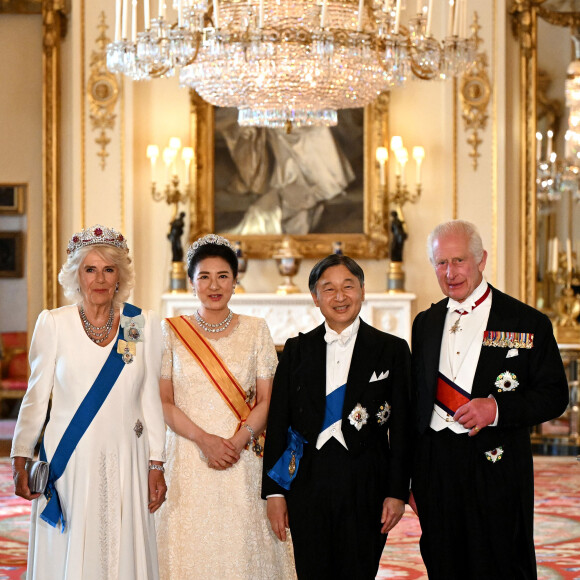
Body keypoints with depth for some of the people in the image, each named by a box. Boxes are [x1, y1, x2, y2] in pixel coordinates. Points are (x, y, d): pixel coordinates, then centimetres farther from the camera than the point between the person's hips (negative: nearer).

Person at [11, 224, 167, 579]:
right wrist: (21, 458, 0)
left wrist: (156, 464, 3)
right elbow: (36, 397, 4)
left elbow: (151, 400, 6)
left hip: (125, 463, 1)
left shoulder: (144, 325, 3)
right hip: (69, 462, -1)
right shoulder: (53, 324, 0)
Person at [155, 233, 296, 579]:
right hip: (188, 461, 0)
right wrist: (204, 439, -12)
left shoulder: (256, 330, 7)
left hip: (243, 459, 0)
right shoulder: (172, 332, 5)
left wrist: (237, 441, -13)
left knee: (243, 548, -2)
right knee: (192, 549, -1)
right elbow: (163, 401, 1)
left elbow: (266, 401, 3)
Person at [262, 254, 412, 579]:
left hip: (366, 487, -2)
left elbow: (402, 429, 1)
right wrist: (274, 491, 2)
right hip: (307, 485, 2)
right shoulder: (297, 350, 9)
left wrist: (397, 492, -4)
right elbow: (278, 423, 7)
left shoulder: (392, 350, 3)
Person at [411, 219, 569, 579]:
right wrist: (412, 477, 12)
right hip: (435, 469, 4)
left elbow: (555, 395, -3)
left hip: (496, 468, -4)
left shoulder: (528, 323, -2)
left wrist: (498, 408, -19)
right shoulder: (426, 324, 12)